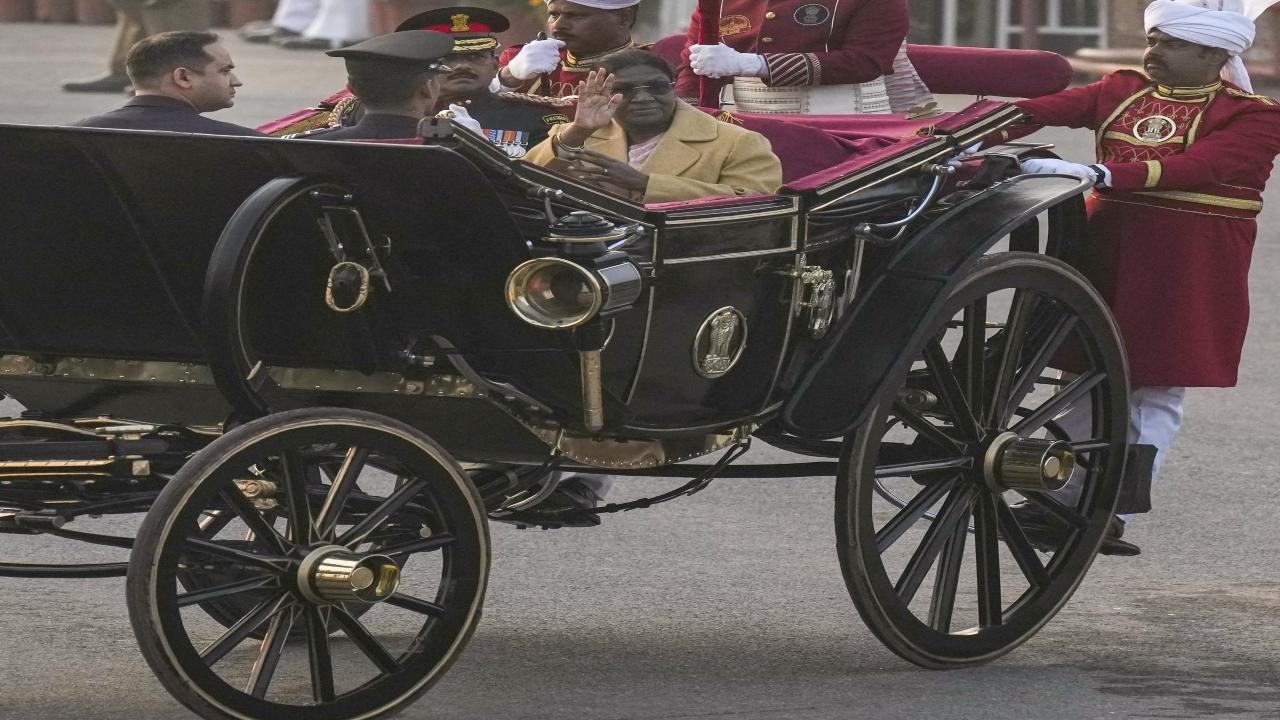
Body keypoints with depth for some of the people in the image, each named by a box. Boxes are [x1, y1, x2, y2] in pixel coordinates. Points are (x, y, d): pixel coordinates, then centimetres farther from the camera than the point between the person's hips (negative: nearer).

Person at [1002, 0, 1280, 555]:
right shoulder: (1123, 91, 9)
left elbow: (1195, 168, -23)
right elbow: (1057, 107, -6)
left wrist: (1098, 173, -32)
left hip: (1185, 270, -5)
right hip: (1106, 253, 5)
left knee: (1157, 391, 2)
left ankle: (1113, 514, 4)